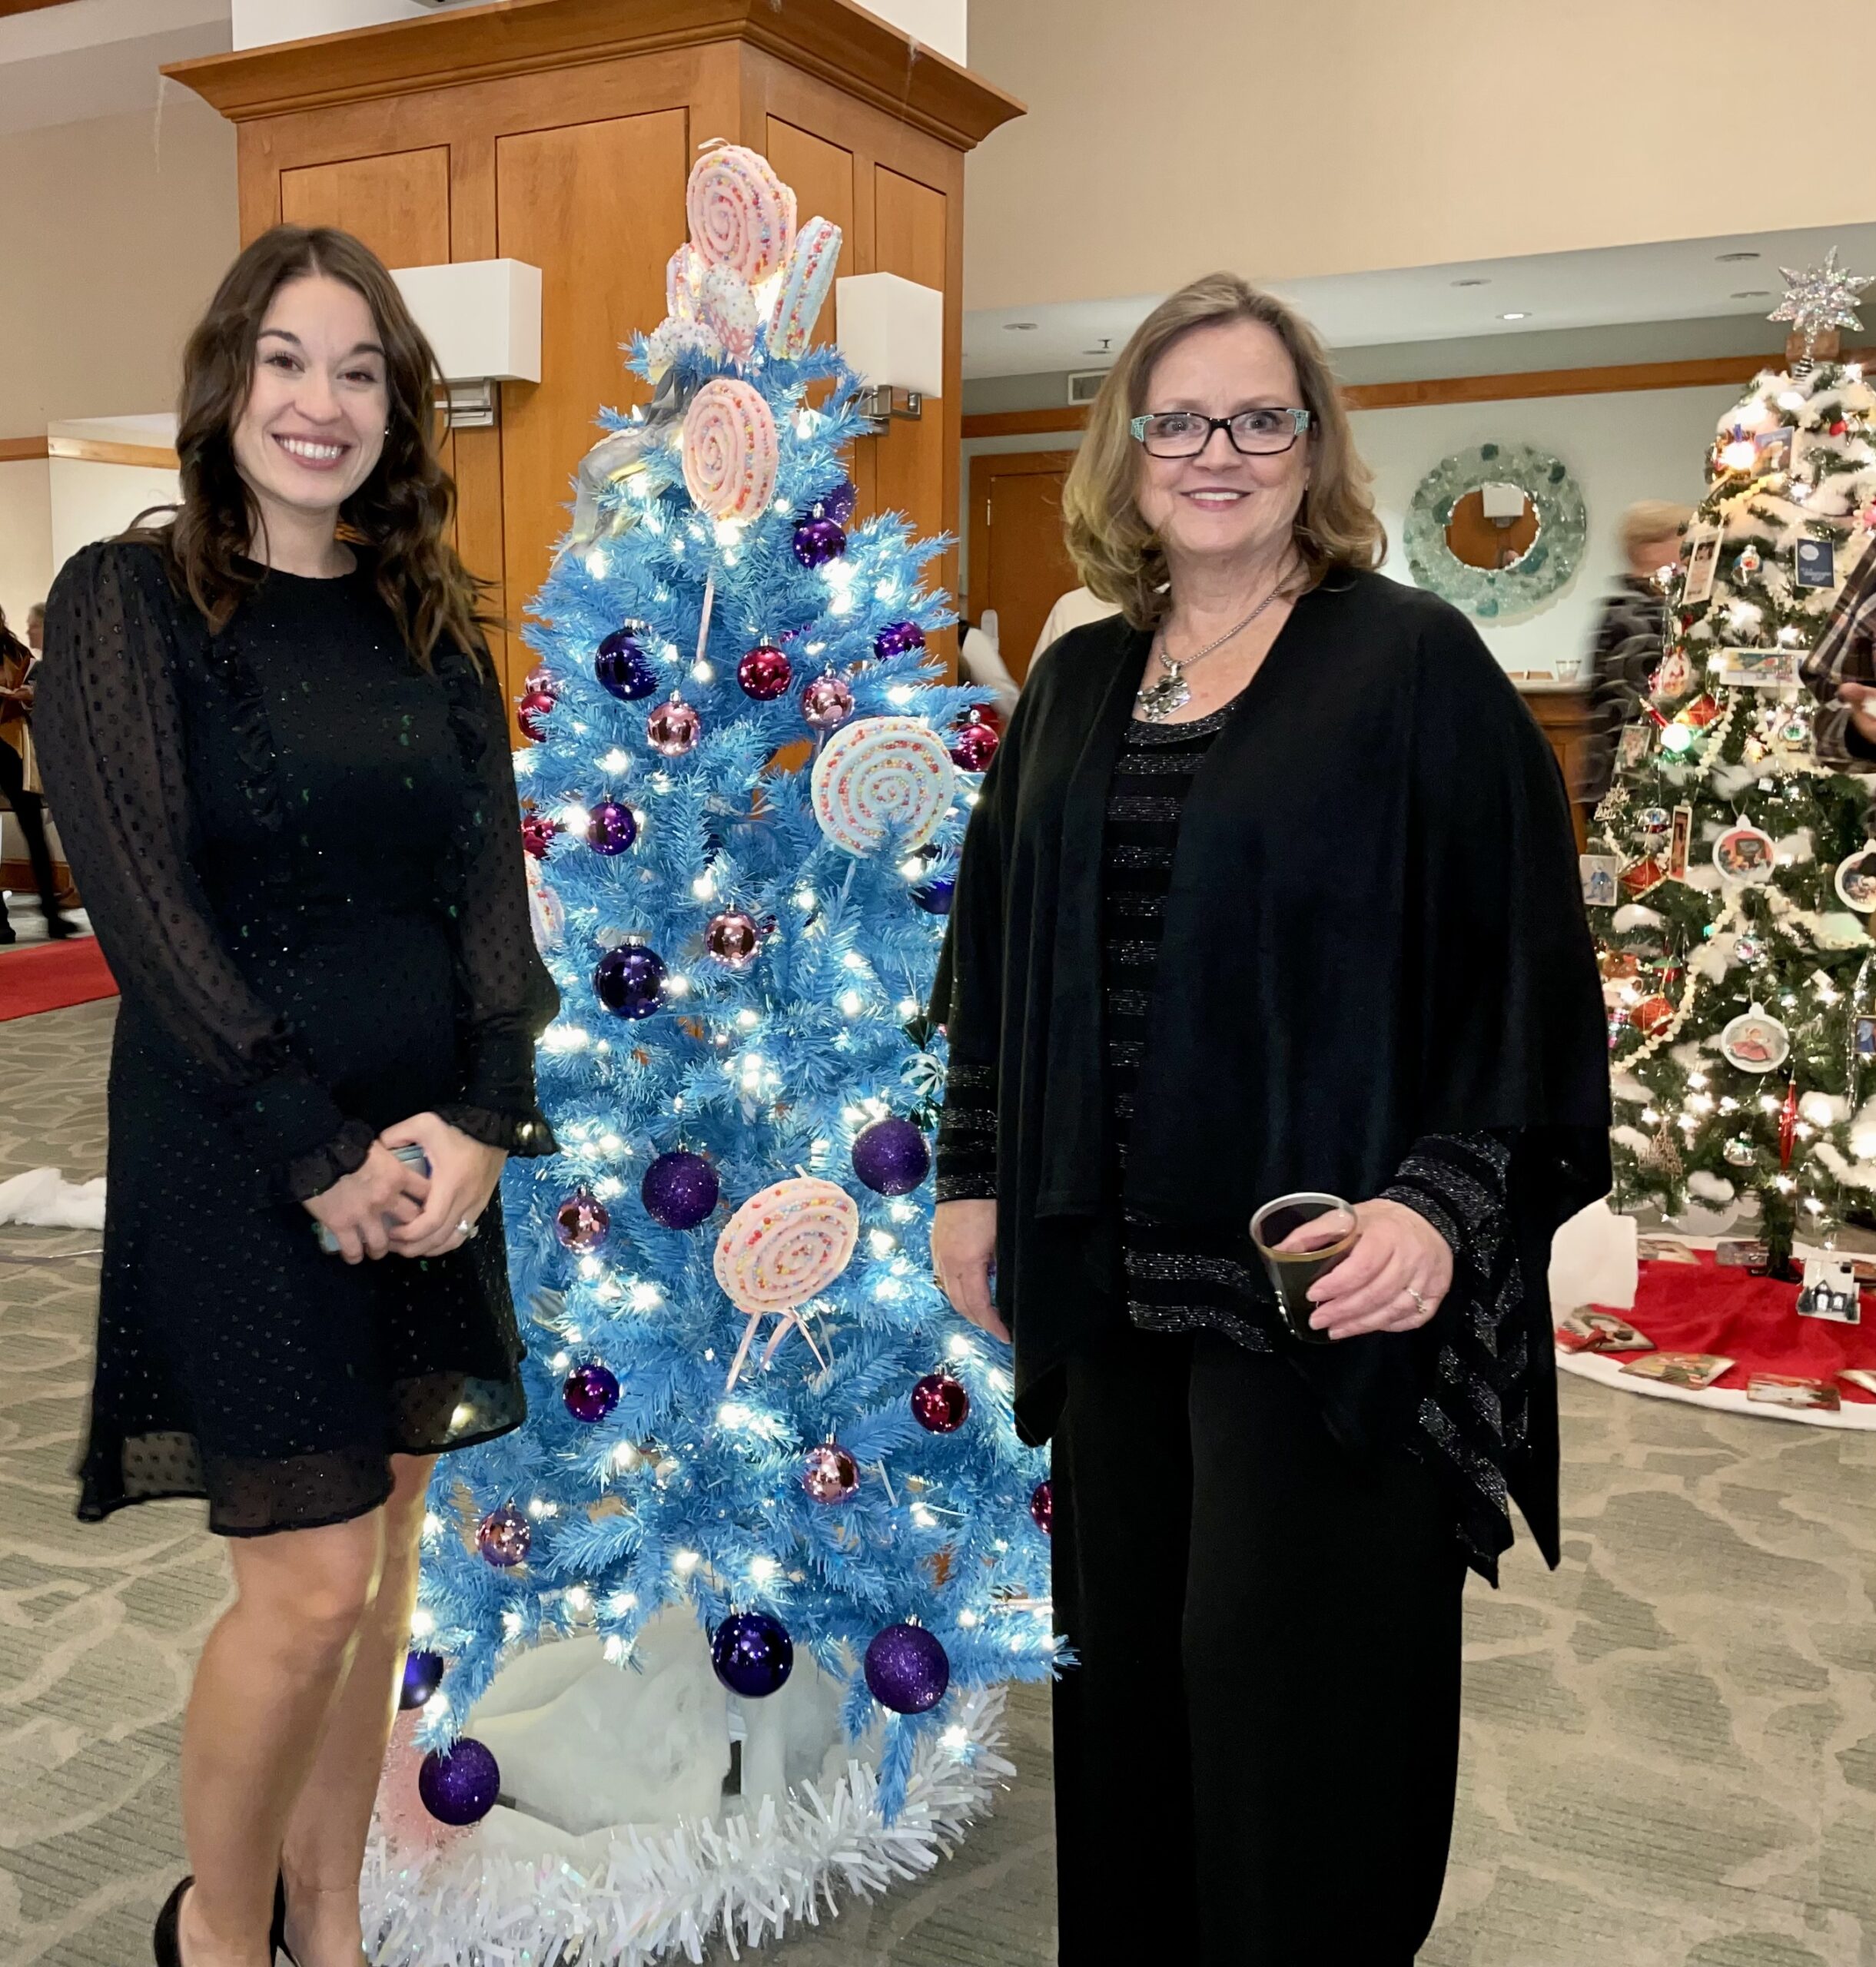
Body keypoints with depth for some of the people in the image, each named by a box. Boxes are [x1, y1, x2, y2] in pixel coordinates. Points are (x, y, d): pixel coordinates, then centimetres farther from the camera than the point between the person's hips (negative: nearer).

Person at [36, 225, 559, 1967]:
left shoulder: (429, 623, 10)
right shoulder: (126, 602, -4)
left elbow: (492, 886, 4)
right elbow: (143, 906, -12)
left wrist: (483, 1120, -11)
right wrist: (320, 1152, -15)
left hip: (433, 1155, 5)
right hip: (236, 1155, -5)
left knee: (381, 1542, 12)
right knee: (308, 1581, -2)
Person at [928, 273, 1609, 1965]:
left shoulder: (1416, 664, -5)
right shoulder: (1078, 685, 10)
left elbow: (1527, 965, -8)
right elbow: (996, 954, 15)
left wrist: (1447, 1202, -18)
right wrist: (975, 1178, 11)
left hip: (1318, 1291, -5)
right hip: (1113, 1279, 5)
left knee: (1289, 1700, 4)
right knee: (1127, 1677, 16)